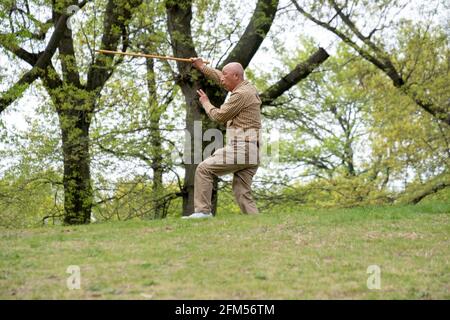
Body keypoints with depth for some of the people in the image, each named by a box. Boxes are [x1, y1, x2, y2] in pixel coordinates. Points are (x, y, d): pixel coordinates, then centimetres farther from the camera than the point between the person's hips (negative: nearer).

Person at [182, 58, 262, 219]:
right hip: (250, 152, 9)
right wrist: (202, 67, 44)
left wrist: (205, 102, 14)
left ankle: (203, 211, -5)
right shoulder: (247, 87, 18)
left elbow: (219, 116, -4)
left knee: (203, 169, -3)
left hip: (240, 149, -9)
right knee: (242, 193, 6)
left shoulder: (241, 94, -11)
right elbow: (220, 79, 35)